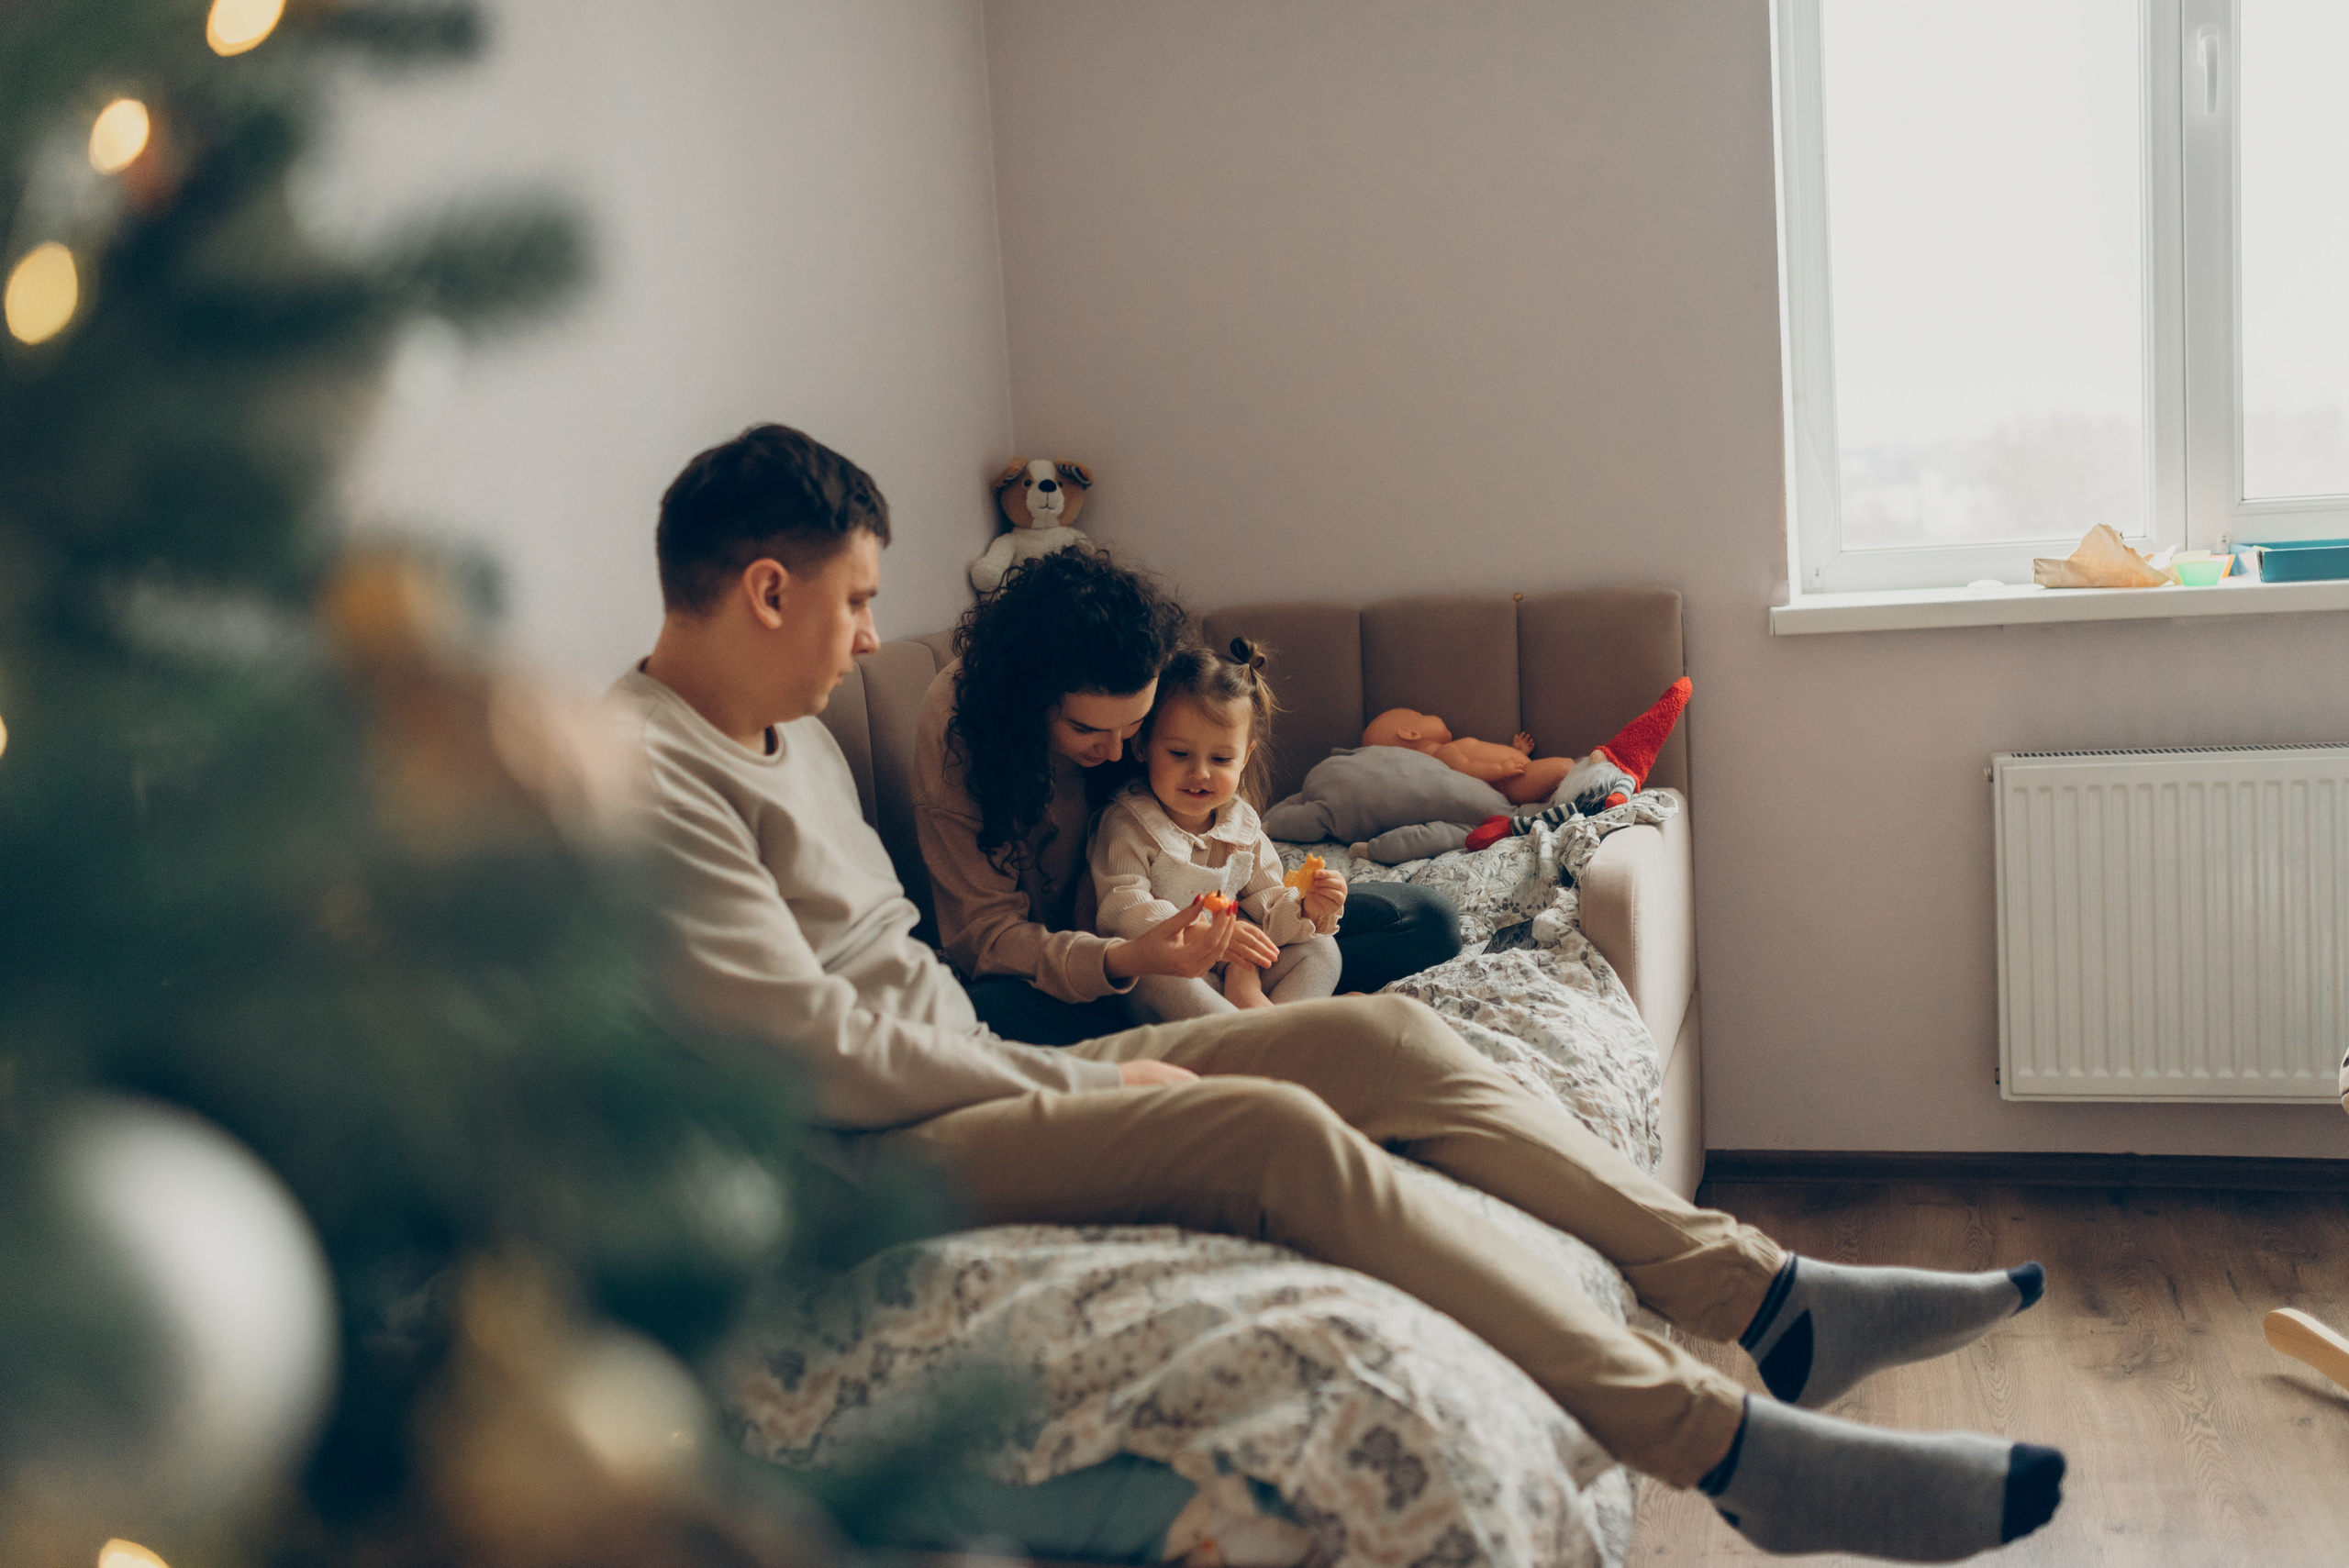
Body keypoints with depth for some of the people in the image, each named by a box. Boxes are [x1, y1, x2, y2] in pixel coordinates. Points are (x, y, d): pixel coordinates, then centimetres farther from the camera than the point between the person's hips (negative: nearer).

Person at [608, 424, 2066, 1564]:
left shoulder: (795, 734, 18)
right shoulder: (643, 777, -15)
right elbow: (814, 1054, -20)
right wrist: (1087, 1084, -12)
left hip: (982, 1084, 10)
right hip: (870, 1166, -10)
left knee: (1381, 1034, -4)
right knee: (1276, 1126, -30)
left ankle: (1764, 1294, -5)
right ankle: (1729, 1444, -30)